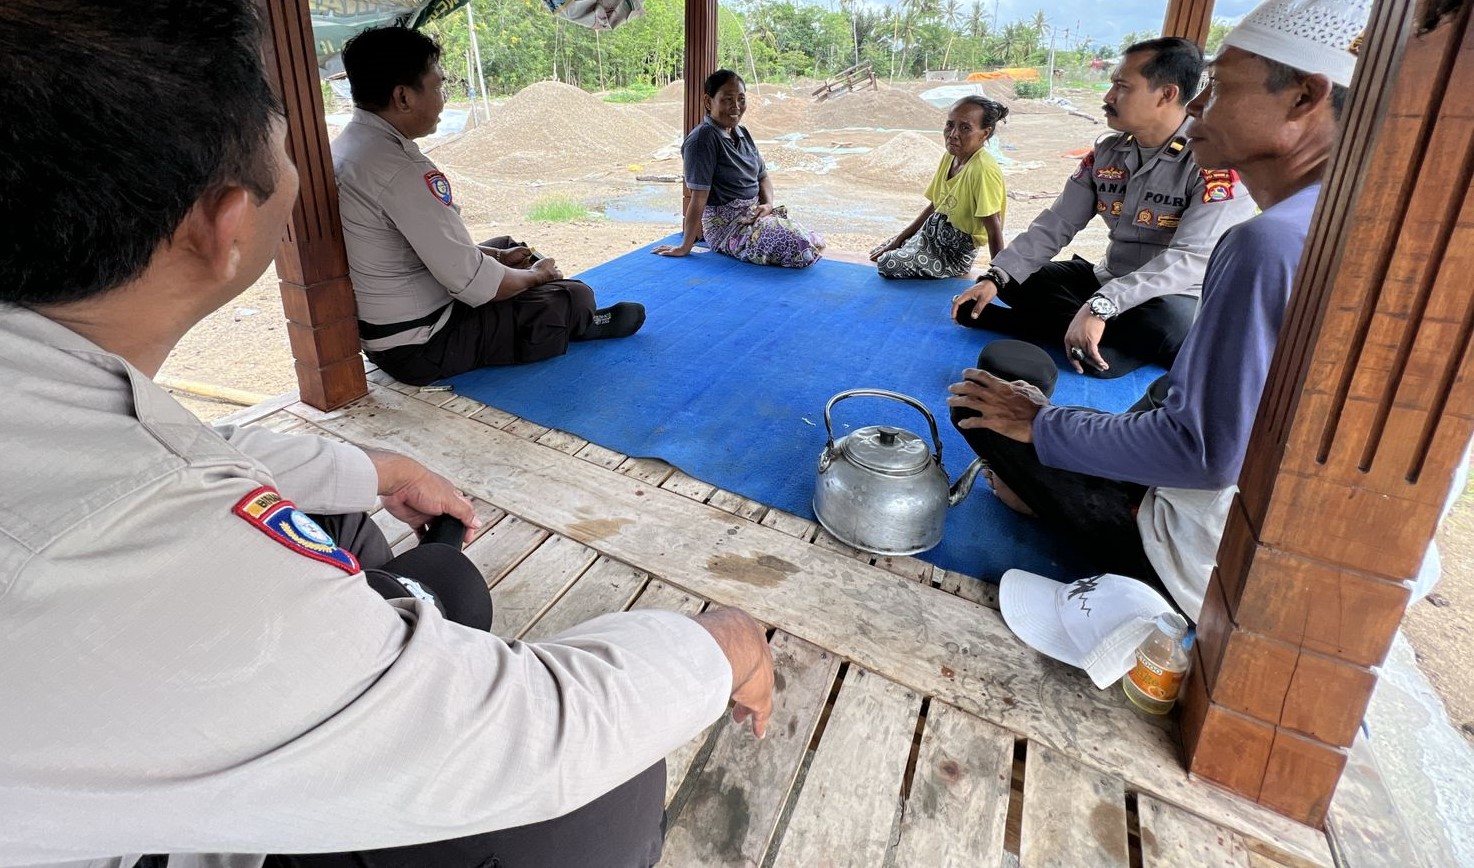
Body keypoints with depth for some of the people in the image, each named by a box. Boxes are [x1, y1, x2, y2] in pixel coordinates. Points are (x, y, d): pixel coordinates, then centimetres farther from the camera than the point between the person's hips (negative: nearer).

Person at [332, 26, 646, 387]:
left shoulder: (348, 146, 2)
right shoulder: (398, 170, -29)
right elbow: (473, 282, -25)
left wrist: (498, 256, 10)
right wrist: (535, 275, -6)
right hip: (423, 349, -10)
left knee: (506, 246, 25)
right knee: (575, 295, 1)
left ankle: (572, 322, 33)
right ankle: (581, 324, 34)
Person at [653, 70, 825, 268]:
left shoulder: (742, 133, 9)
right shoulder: (703, 138, -18)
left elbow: (763, 175, 18)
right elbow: (698, 199, -22)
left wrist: (768, 203, -4)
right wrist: (684, 247, -19)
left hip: (753, 213, 9)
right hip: (726, 224, -9)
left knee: (817, 242, 3)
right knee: (802, 250, -22)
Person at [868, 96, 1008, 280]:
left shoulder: (983, 170, -28)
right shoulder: (949, 156, -1)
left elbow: (995, 232, -28)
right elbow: (934, 205, 9)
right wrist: (898, 240, 9)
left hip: (955, 251, -8)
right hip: (931, 230, 8)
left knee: (888, 265, -18)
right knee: (879, 256, 9)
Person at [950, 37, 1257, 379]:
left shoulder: (1217, 160, -19)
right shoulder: (1106, 152, 2)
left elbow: (1191, 260, -28)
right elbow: (1056, 224, 3)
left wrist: (1100, 305, -40)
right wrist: (996, 277, -12)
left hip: (1179, 300, -7)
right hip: (1108, 282, 7)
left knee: (1163, 322, -40)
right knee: (1016, 281, -6)